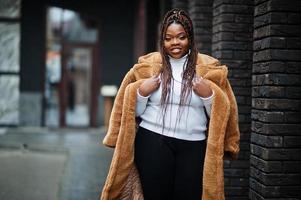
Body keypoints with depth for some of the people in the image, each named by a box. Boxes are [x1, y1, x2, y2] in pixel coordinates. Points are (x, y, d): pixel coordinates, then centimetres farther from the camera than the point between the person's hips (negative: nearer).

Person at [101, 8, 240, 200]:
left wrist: (209, 95, -10)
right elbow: (135, 112, 10)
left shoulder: (209, 68, 6)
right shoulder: (148, 65, 7)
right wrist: (142, 92, -7)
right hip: (153, 144, 0)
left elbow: (220, 113, 6)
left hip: (194, 147, 0)